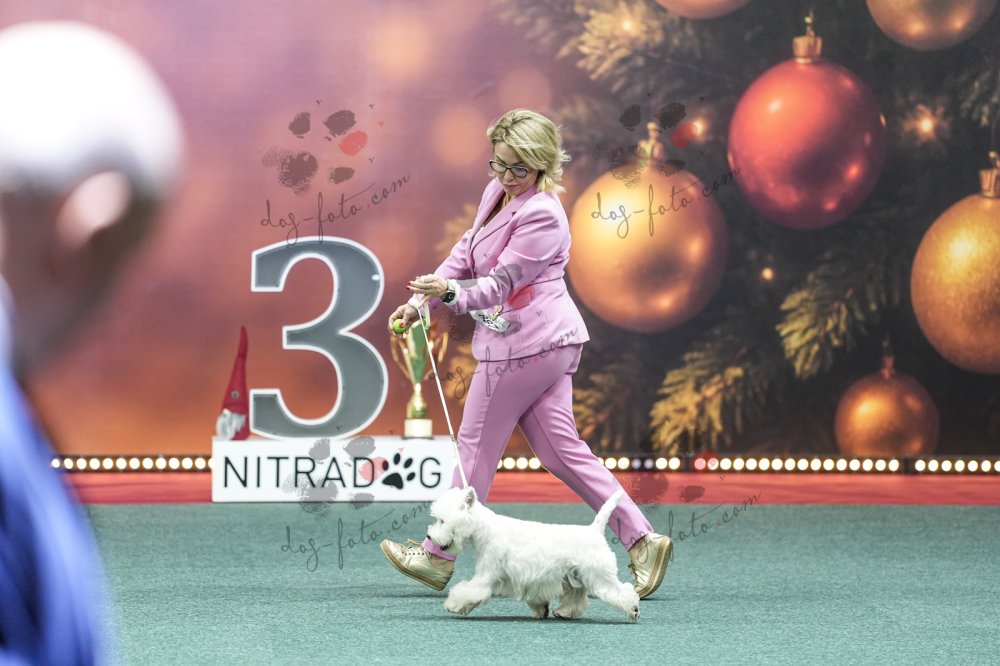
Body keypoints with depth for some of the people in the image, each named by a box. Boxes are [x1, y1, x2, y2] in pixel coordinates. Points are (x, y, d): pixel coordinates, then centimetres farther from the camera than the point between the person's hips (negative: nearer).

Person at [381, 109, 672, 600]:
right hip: (547, 342, 10)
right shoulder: (497, 192, 11)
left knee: (476, 444, 2)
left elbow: (501, 284, -22)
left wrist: (451, 291, -38)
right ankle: (641, 540, 5)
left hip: (525, 343, -10)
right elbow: (467, 252, 20)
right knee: (561, 449, 8)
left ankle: (438, 557, 15)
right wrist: (422, 300, 13)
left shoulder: (541, 214, -18)